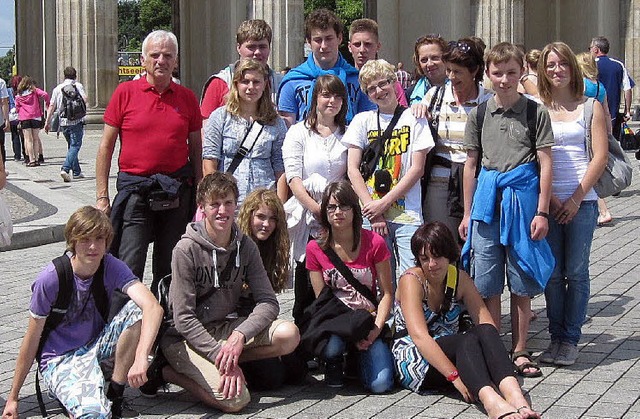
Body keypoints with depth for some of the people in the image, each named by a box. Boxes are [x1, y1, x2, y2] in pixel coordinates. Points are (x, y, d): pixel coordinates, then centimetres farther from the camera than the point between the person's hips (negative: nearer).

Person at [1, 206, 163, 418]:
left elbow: (153, 307, -29)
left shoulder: (113, 268, -13)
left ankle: (114, 393, -10)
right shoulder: (50, 280, -19)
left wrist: (141, 358, -47)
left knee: (137, 310, -23)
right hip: (60, 360, -4)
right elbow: (32, 339, -10)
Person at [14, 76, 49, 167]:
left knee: (28, 139, 0)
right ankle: (36, 159, 5)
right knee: (35, 139, 8)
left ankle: (31, 160, -9)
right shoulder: (35, 91, 4)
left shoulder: (18, 96, 9)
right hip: (36, 117, 0)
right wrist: (47, 103, 3)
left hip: (24, 118, 0)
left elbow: (17, 108, 11)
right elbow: (45, 94, -11)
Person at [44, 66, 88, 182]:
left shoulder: (57, 88, 10)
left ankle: (76, 172, 19)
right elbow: (85, 99, -13)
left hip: (63, 121, 5)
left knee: (72, 145, 17)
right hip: (76, 121, -5)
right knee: (75, 146, -7)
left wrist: (48, 122, 7)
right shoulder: (78, 85, 0)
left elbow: (52, 106, 6)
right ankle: (65, 169, -25)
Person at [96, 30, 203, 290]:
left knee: (169, 269, 11)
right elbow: (106, 147, 2)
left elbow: (196, 150, 12)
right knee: (129, 268, -8)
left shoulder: (187, 98, 7)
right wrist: (102, 197, -2)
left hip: (177, 191, 3)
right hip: (134, 188, -2)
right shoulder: (125, 92, 0)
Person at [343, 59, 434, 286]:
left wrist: (383, 203, -7)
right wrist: (372, 212, -6)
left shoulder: (414, 119, 7)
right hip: (371, 214, 1)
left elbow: (417, 169, 0)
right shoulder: (362, 121, 12)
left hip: (407, 214, -1)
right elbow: (353, 169, 5)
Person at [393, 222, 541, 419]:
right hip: (413, 361, -5)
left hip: (450, 354, 5)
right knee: (468, 339, -32)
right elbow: (419, 336, -25)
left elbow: (488, 324, -5)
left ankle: (514, 395, -49)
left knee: (484, 332, -25)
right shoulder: (411, 280, -11)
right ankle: (491, 401, -59)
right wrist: (455, 377, -34)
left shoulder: (460, 278, 6)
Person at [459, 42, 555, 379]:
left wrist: (542, 212, -7)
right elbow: (471, 164, 13)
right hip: (487, 199, 2)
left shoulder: (535, 111, 1)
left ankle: (519, 352, 16)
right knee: (487, 284, 3)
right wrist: (468, 213, 11)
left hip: (523, 196, -2)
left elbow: (545, 163, -1)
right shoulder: (479, 113, 9)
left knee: (522, 282, 5)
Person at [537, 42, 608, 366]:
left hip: (581, 201, -1)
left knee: (576, 272, 1)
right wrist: (548, 197, -8)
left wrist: (576, 199, -8)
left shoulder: (590, 106, 5)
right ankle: (556, 336, 14)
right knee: (553, 273, 4)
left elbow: (600, 156, -1)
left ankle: (570, 339, 10)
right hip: (547, 201, 1)